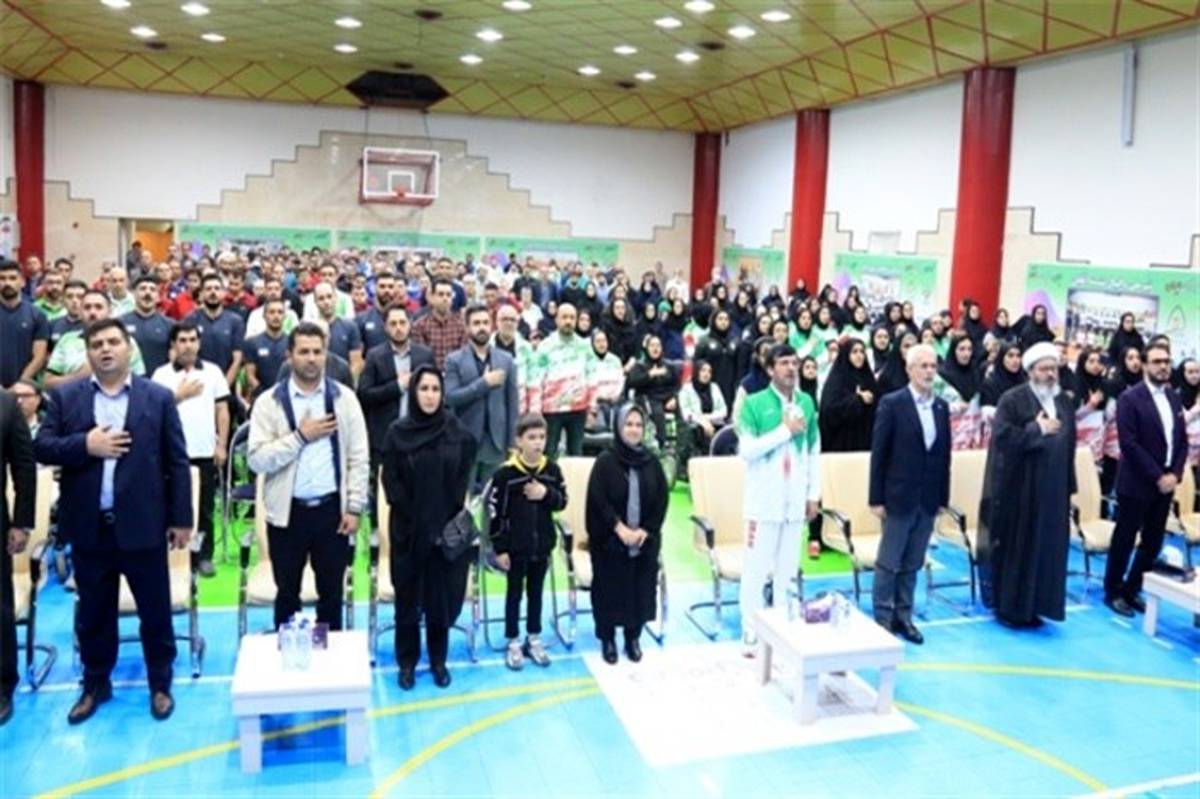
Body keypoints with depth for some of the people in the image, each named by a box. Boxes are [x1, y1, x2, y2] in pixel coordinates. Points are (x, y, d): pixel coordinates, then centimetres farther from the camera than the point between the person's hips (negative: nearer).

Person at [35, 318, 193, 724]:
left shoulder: (158, 397, 0)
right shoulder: (64, 397, 5)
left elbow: (177, 461, -1)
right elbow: (41, 447, -1)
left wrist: (181, 518, -3)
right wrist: (85, 445, -18)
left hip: (142, 525, -2)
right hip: (88, 527, 2)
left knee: (155, 610, 8)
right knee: (93, 612, 15)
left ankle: (161, 684, 25)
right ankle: (95, 684, 33)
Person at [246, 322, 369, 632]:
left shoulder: (344, 398, 1)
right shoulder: (269, 401, -2)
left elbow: (358, 458, 1)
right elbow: (257, 459, -10)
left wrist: (354, 507, -4)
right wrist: (300, 437, -16)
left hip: (332, 508, 1)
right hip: (287, 510, 0)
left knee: (331, 592, 12)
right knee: (287, 593, 12)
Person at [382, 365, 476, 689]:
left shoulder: (457, 432, 1)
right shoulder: (397, 432, -3)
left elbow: (463, 481, 3)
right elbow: (391, 482, -3)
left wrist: (449, 521, -6)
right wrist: (415, 519, -10)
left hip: (448, 529, 1)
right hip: (408, 528, -1)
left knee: (442, 595, 7)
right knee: (408, 596, 7)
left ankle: (438, 660, 23)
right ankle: (407, 662, 21)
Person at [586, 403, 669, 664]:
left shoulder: (651, 461, 4)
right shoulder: (605, 461, -7)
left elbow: (662, 500, 3)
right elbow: (598, 500, -11)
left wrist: (645, 530, -7)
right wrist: (620, 529, -17)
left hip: (645, 540, 3)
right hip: (609, 541, -3)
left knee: (640, 587, 8)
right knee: (610, 589, 4)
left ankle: (633, 637, 25)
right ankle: (607, 639, 20)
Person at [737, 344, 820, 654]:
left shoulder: (807, 402, 7)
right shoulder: (753, 403, -6)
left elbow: (814, 452, 12)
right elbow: (746, 449, -15)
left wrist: (813, 494, 8)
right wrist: (785, 430, -16)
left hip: (795, 500, 4)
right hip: (764, 500, -4)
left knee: (788, 569, 11)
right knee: (756, 569, 0)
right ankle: (751, 634, 9)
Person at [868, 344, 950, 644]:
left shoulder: (942, 407, 7)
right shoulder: (892, 403, -7)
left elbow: (944, 454, 8)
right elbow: (879, 453, -8)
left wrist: (943, 496, 6)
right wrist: (876, 498, -9)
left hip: (928, 500, 5)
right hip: (899, 497, -4)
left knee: (913, 564, 12)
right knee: (888, 563, 4)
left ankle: (903, 616, 23)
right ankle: (883, 619, 15)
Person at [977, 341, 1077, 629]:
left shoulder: (1064, 403, 10)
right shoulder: (1012, 400, -8)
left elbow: (1069, 446, 12)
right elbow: (1002, 436, -18)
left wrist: (1069, 488, 10)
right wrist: (1037, 429, -17)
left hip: (1052, 490, 6)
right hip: (1017, 489, -6)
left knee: (1046, 548, 9)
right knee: (1014, 548, 3)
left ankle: (1033, 607, 21)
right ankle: (1007, 606, 14)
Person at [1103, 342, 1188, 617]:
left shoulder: (1174, 398, 10)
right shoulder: (1130, 399, -10)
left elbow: (1182, 440, 11)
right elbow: (1129, 444, -16)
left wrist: (1174, 473, -4)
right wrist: (1157, 476, -17)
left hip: (1166, 483, 6)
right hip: (1137, 484, -6)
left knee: (1153, 543, 10)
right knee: (1124, 541, 4)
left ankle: (1132, 589, 24)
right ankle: (1113, 592, 17)